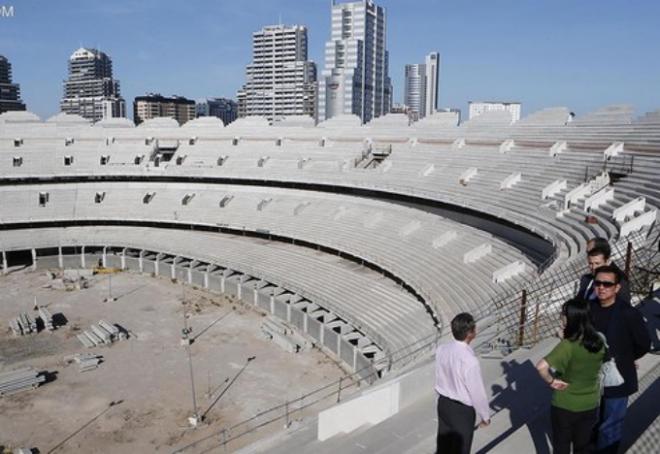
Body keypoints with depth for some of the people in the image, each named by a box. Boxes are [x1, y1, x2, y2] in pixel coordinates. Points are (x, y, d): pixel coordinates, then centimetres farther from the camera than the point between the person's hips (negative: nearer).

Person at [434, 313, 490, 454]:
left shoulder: (441, 349, -10)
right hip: (462, 410, -6)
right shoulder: (470, 361, -31)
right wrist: (485, 416, -3)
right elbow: (477, 393, -20)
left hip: (443, 403, 6)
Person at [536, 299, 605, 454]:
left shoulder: (568, 345, -27)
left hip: (564, 405, -5)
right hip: (590, 405, 5)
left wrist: (551, 381, -22)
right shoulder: (599, 342, -8)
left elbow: (541, 367, -39)